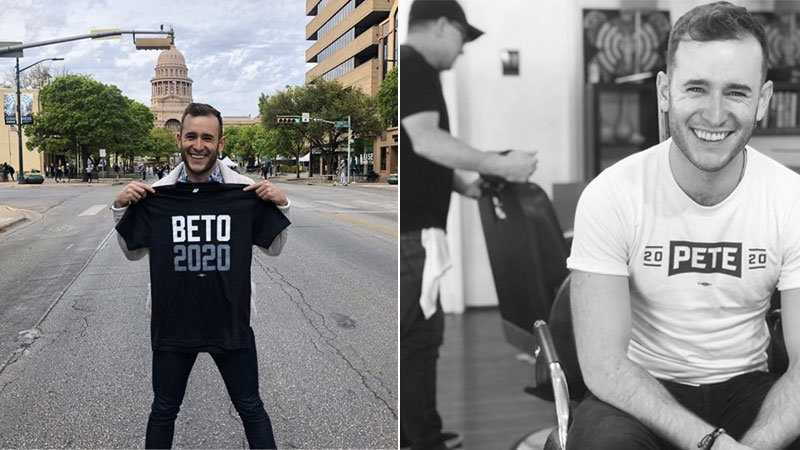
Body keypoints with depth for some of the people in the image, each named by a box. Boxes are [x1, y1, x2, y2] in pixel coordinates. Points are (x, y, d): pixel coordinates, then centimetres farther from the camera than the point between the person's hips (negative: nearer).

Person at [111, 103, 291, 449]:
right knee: (164, 410, 18)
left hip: (231, 322, -1)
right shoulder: (156, 193, -5)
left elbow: (273, 249, 2)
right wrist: (121, 209, -8)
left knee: (250, 408, 14)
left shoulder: (247, 191, -7)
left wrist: (281, 206, -14)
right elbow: (134, 252, 7)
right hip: (173, 322, 1)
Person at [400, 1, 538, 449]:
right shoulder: (415, 69, -13)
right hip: (410, 229, -10)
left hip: (407, 224, 10)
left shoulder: (411, 68, 20)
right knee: (420, 332, -4)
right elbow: (426, 141, -26)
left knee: (413, 331, 16)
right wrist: (500, 165, -22)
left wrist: (464, 184, 17)